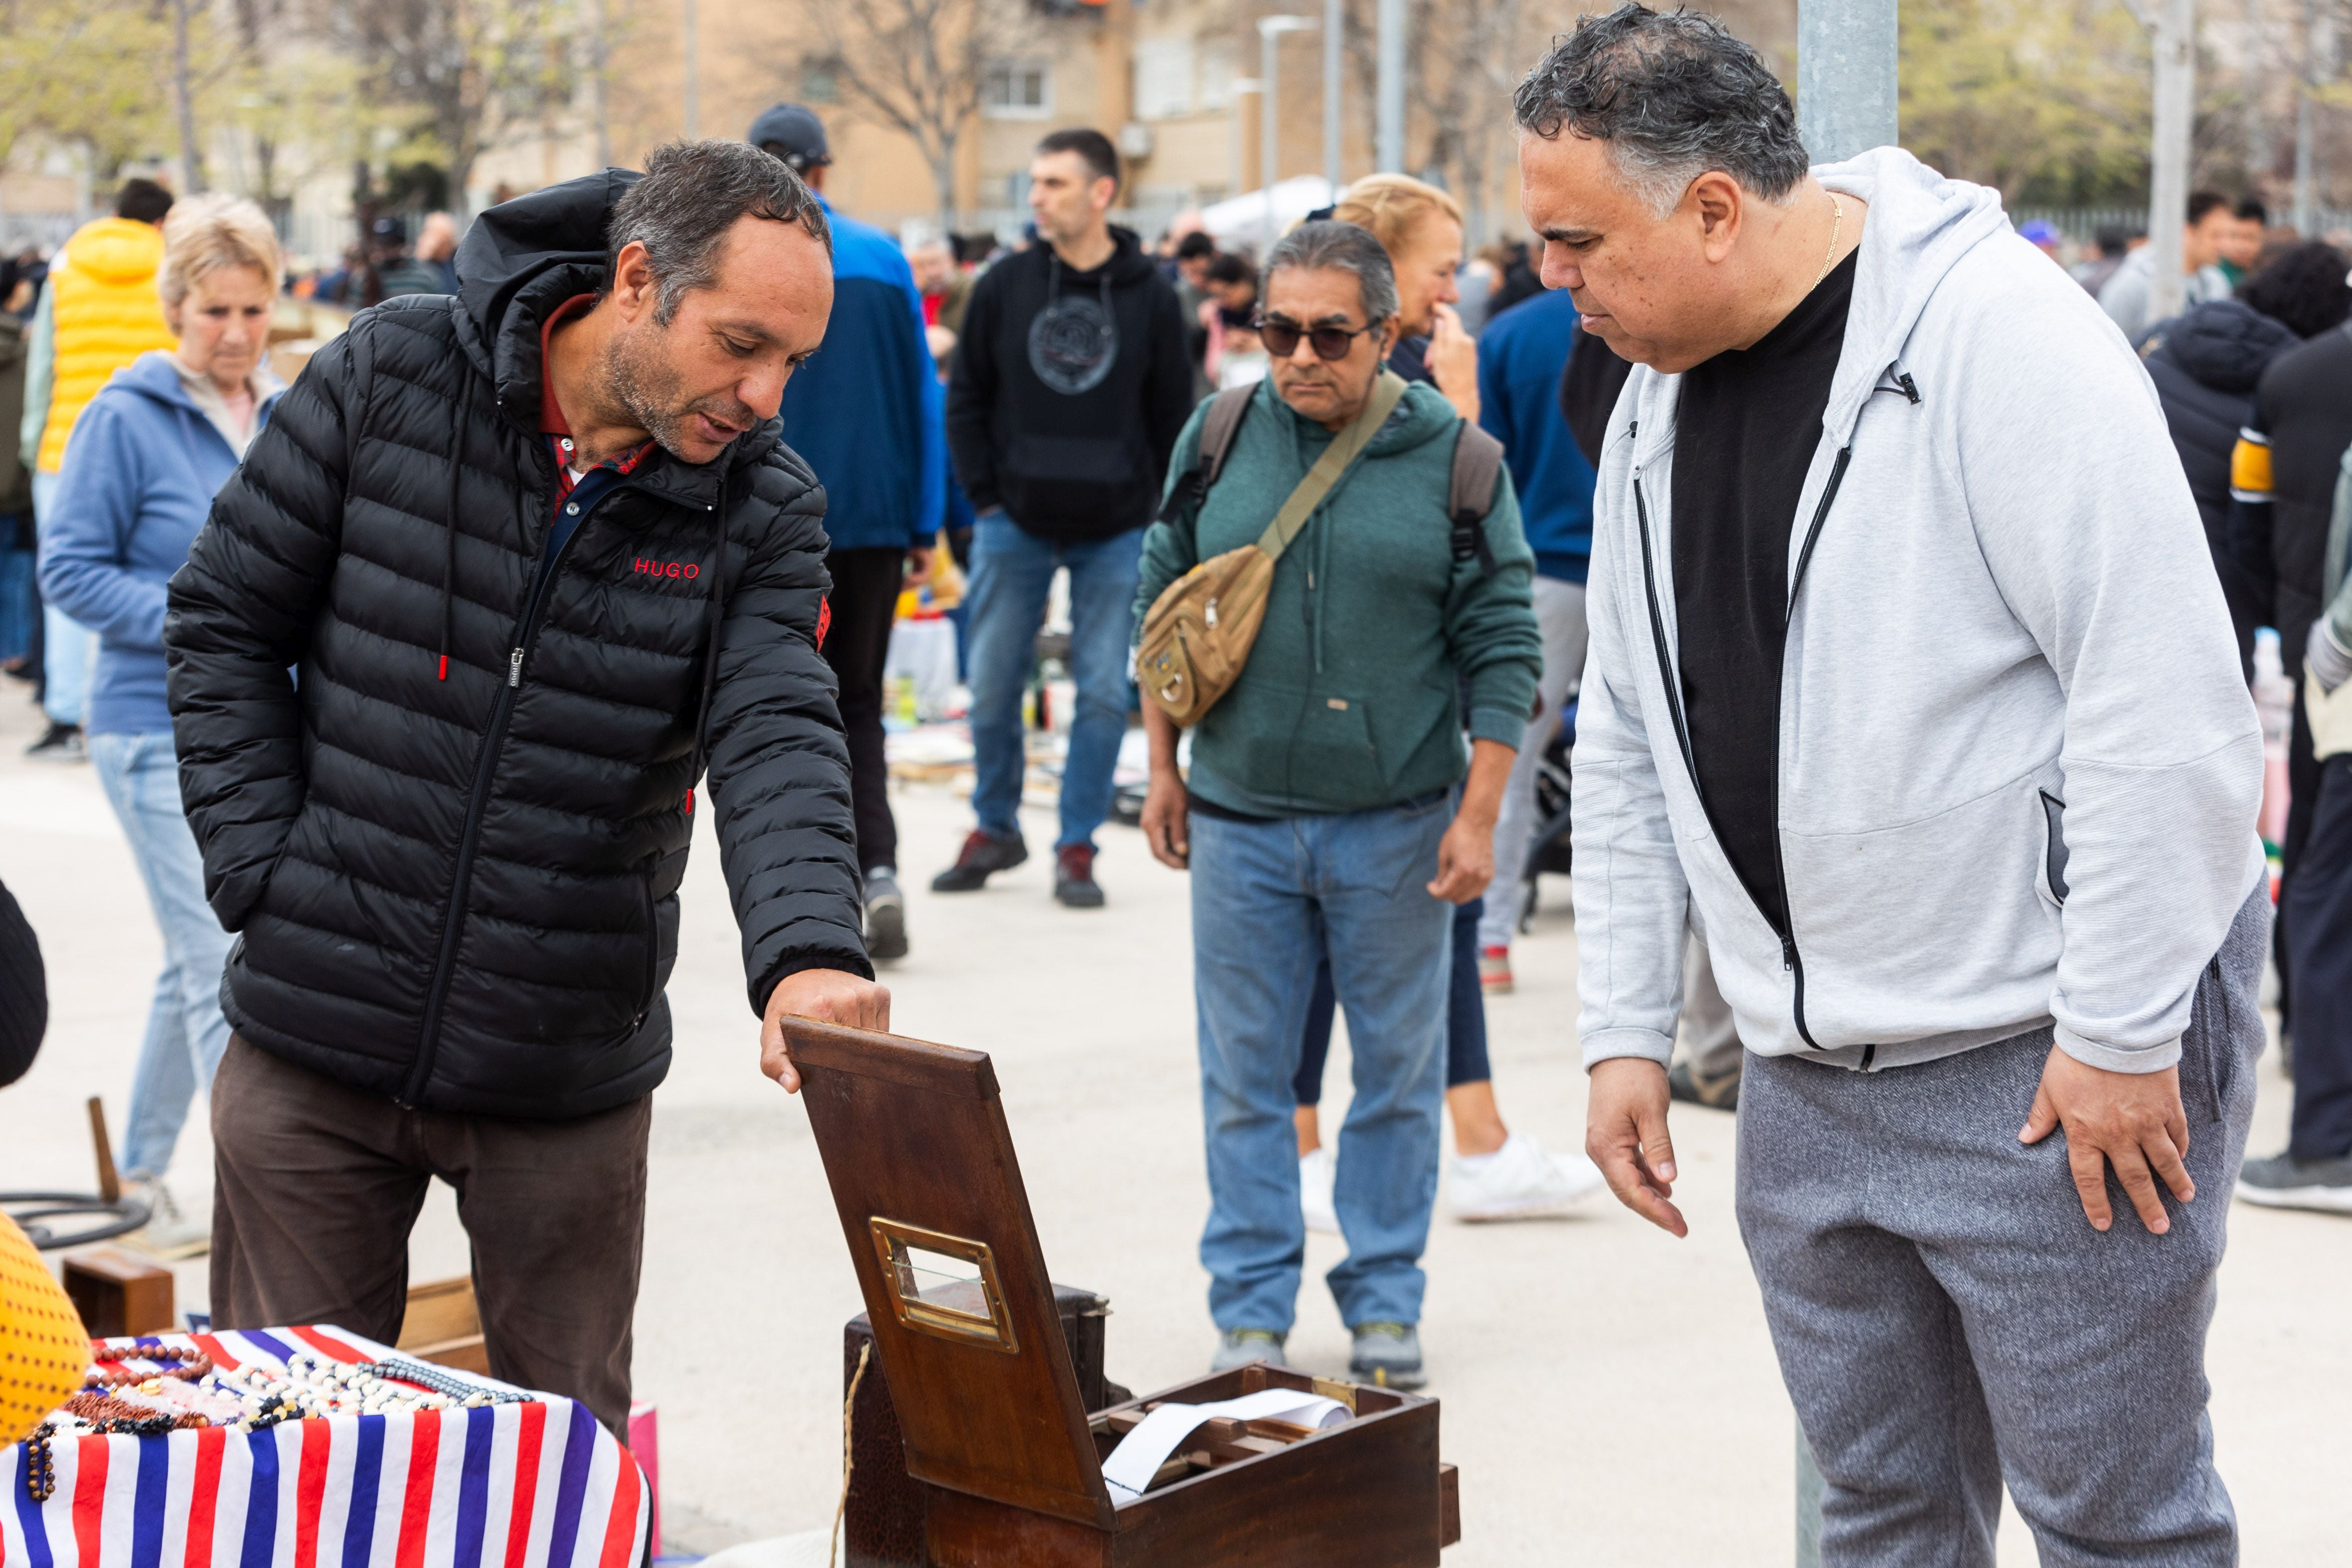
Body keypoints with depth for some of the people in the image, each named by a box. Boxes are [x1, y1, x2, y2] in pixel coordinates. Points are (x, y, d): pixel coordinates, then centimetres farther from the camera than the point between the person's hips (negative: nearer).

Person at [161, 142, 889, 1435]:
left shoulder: (762, 509, -4)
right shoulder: (389, 379, -7)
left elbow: (777, 740, -18)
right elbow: (225, 621, 1)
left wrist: (808, 950, -38)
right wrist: (263, 872, -8)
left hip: (569, 1076, 1)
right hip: (317, 1043, 0)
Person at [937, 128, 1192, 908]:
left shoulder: (1150, 296, -1)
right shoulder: (1003, 286, 0)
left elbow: (1173, 416, 4)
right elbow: (966, 399, 6)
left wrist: (1166, 516, 0)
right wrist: (985, 497, -1)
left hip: (1116, 530, -1)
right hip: (1016, 523, 1)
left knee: (1105, 691, 1)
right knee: (993, 686, 5)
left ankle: (1077, 845, 13)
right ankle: (995, 828, 23)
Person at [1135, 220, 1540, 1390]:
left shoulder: (1453, 458, -4)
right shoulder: (1218, 439, 1)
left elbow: (1500, 649, -2)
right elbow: (1162, 603, 11)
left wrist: (1478, 814, -6)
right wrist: (1165, 768, 9)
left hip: (1397, 822, -1)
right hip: (1239, 817, 2)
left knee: (1398, 1071, 8)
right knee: (1245, 1075, 6)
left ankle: (1385, 1304, 21)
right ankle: (1250, 1311, 16)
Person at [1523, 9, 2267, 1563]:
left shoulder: (1996, 332, -17)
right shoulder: (1657, 399, 9)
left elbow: (2169, 697, -20)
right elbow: (1629, 748, 16)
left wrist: (2121, 1033, -19)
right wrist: (1625, 1028, 11)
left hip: (2054, 1058, -7)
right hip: (1809, 1075, 7)